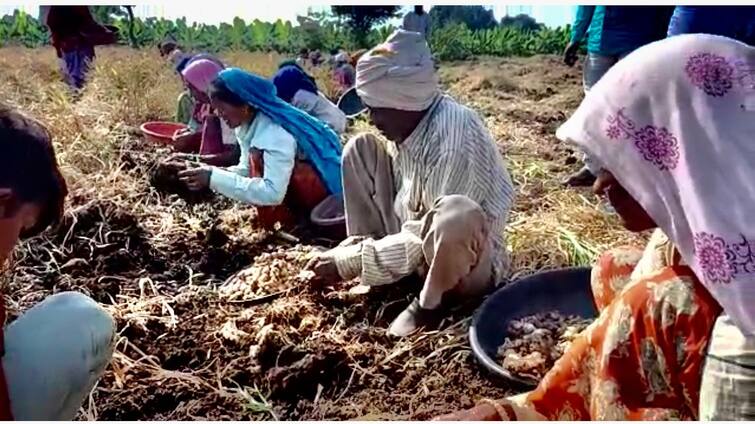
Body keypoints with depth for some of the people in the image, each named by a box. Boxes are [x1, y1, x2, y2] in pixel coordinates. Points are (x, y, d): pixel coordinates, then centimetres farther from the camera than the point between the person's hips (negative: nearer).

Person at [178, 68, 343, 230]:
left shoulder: (275, 132, -31)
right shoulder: (248, 122, -4)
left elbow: (272, 193, -38)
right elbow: (248, 169, 5)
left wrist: (214, 178, -36)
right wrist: (213, 174, -14)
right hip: (300, 186, 9)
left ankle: (274, 222, -12)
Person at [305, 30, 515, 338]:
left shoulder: (453, 142, -31)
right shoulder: (409, 122, -6)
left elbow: (423, 238, -28)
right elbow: (403, 201, 3)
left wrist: (349, 263, -22)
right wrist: (354, 251, -8)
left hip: (468, 261, -7)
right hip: (416, 238, 7)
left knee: (456, 213, -44)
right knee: (360, 148, 0)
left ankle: (432, 300, -11)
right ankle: (368, 255, 2)